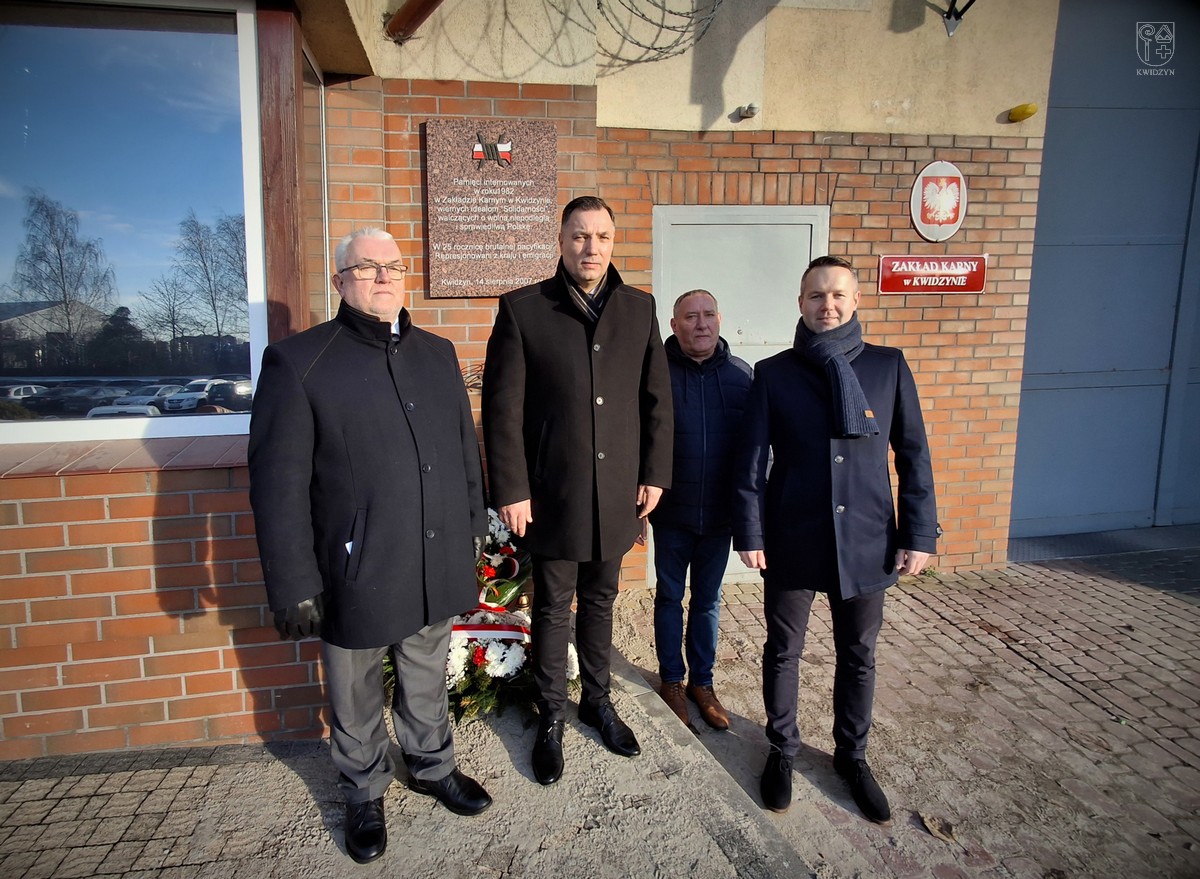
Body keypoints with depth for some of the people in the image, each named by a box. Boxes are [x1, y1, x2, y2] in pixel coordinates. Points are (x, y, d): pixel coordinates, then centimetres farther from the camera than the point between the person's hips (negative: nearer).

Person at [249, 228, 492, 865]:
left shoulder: (437, 353, 7)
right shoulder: (297, 361, -9)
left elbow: (466, 446, 13)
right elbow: (278, 484, -12)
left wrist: (475, 526, 13)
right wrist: (294, 586, -14)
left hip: (437, 567, 4)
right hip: (356, 575, -4)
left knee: (427, 682, 23)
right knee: (356, 699, 17)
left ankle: (433, 767, 47)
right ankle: (365, 794, 42)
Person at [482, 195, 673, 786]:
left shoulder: (639, 309, 4)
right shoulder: (523, 310, -7)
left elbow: (657, 398, 7)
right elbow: (502, 409, -9)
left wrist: (655, 473, 3)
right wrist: (511, 491, -11)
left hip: (617, 493, 3)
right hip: (552, 494, -3)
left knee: (600, 601, 18)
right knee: (553, 610, 11)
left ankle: (597, 701, 38)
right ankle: (550, 720, 29)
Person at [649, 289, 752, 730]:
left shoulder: (741, 374, -1)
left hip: (720, 513, 2)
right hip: (672, 512, -2)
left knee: (708, 599, 15)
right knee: (669, 597, 13)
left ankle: (702, 681, 32)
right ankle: (672, 680, 31)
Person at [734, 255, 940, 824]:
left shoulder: (888, 367, 1)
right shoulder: (773, 374, -1)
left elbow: (913, 455, 2)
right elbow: (752, 459, -1)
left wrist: (919, 534, -2)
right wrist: (750, 533, -5)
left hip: (867, 541, 1)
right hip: (792, 541, -1)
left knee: (858, 656, 15)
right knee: (783, 651, 12)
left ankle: (852, 755, 36)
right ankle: (782, 749, 34)